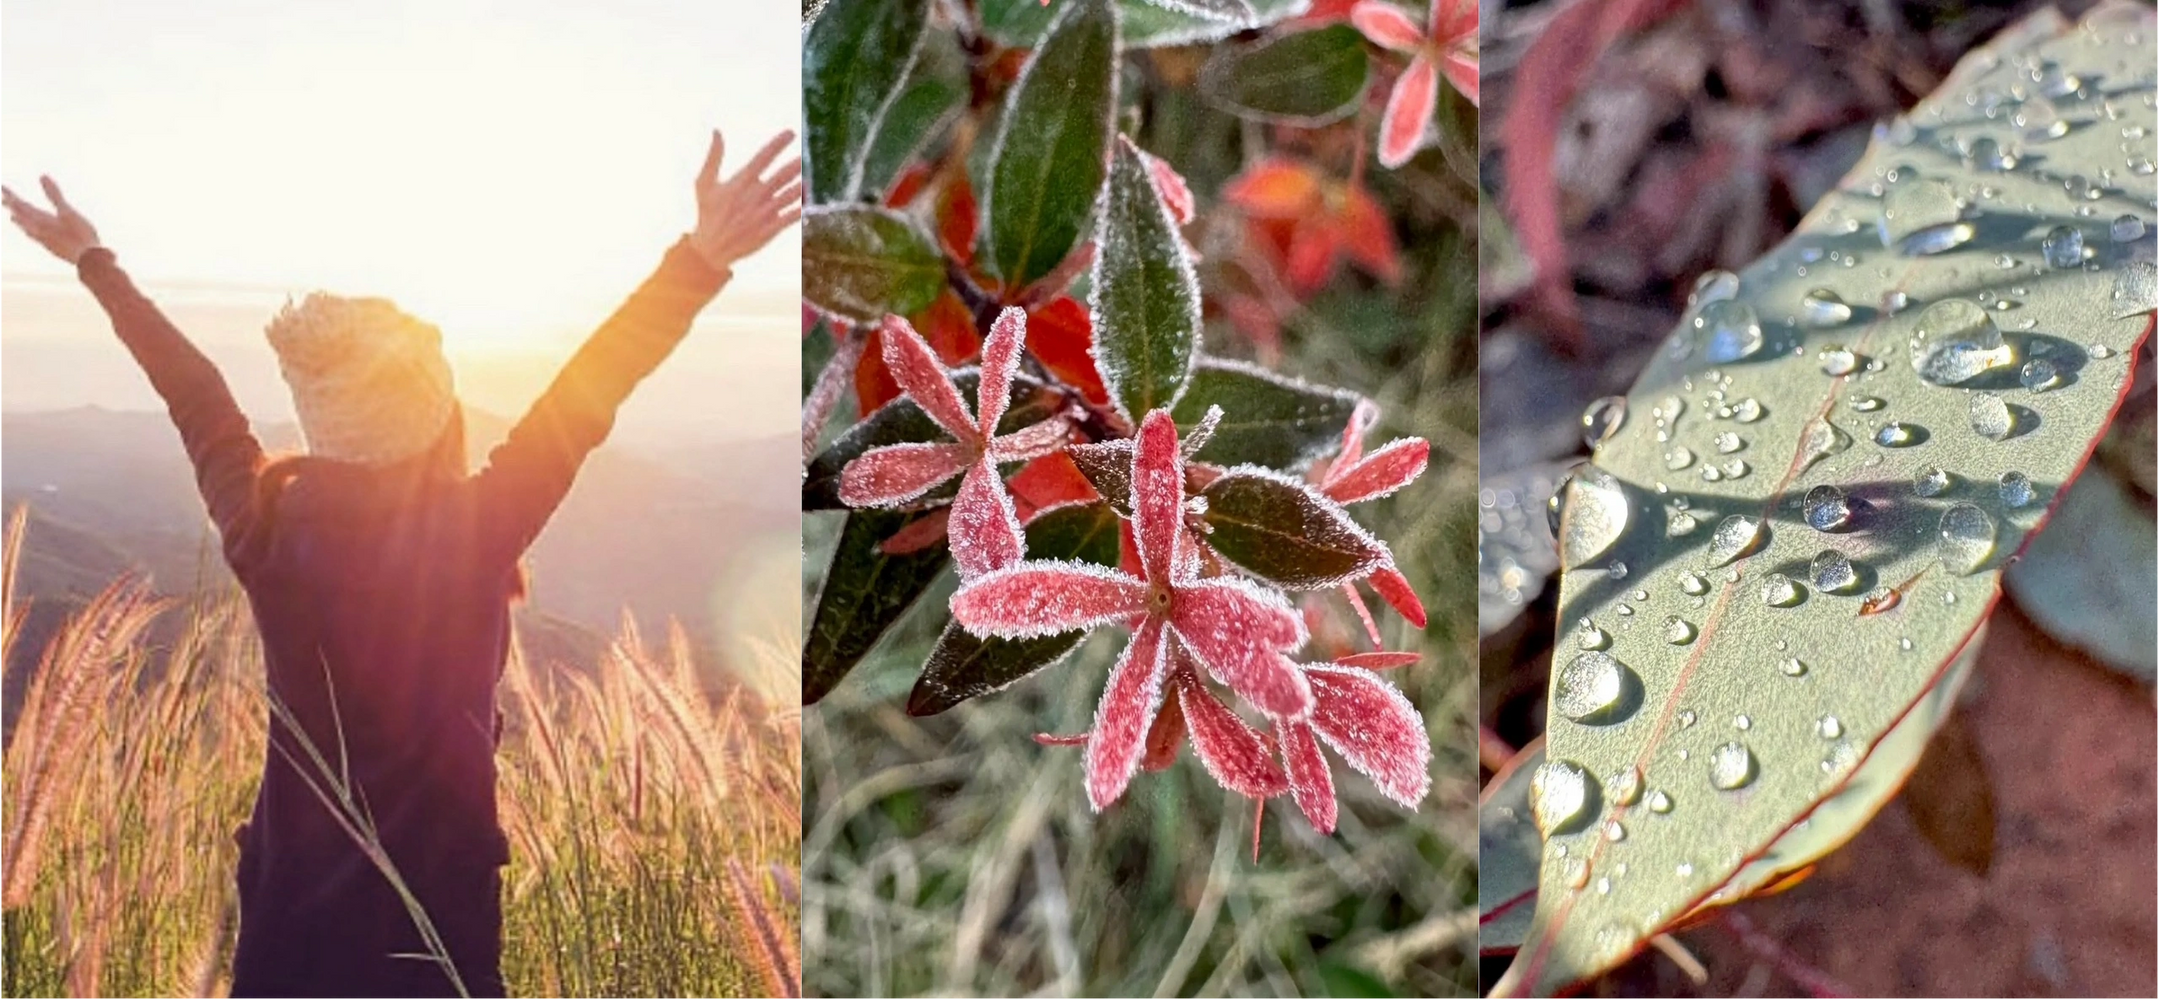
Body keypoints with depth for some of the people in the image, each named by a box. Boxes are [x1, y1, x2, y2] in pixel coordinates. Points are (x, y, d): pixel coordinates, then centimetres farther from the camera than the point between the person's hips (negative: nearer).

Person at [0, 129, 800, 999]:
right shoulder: (468, 539, -21)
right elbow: (580, 402, -22)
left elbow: (196, 400, 3)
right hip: (431, 913, -3)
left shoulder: (264, 533, -10)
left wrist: (95, 262, 19)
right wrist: (702, 258, -23)